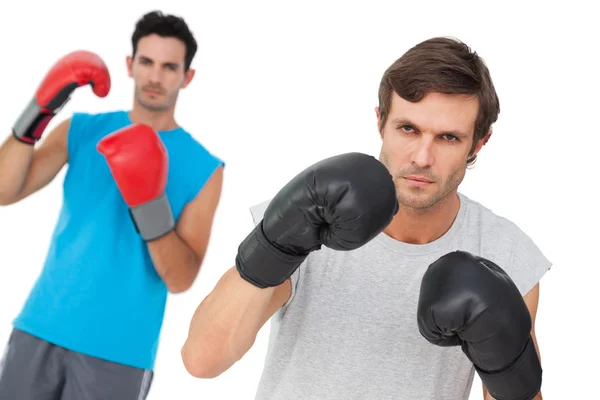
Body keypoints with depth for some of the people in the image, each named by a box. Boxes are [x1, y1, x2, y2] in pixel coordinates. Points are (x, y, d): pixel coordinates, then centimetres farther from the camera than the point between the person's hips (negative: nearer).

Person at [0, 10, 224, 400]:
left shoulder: (203, 168, -2)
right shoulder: (81, 130, 6)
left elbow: (181, 280, -8)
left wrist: (149, 204, -22)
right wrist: (39, 111, -17)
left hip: (117, 353, -2)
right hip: (41, 330, 2)